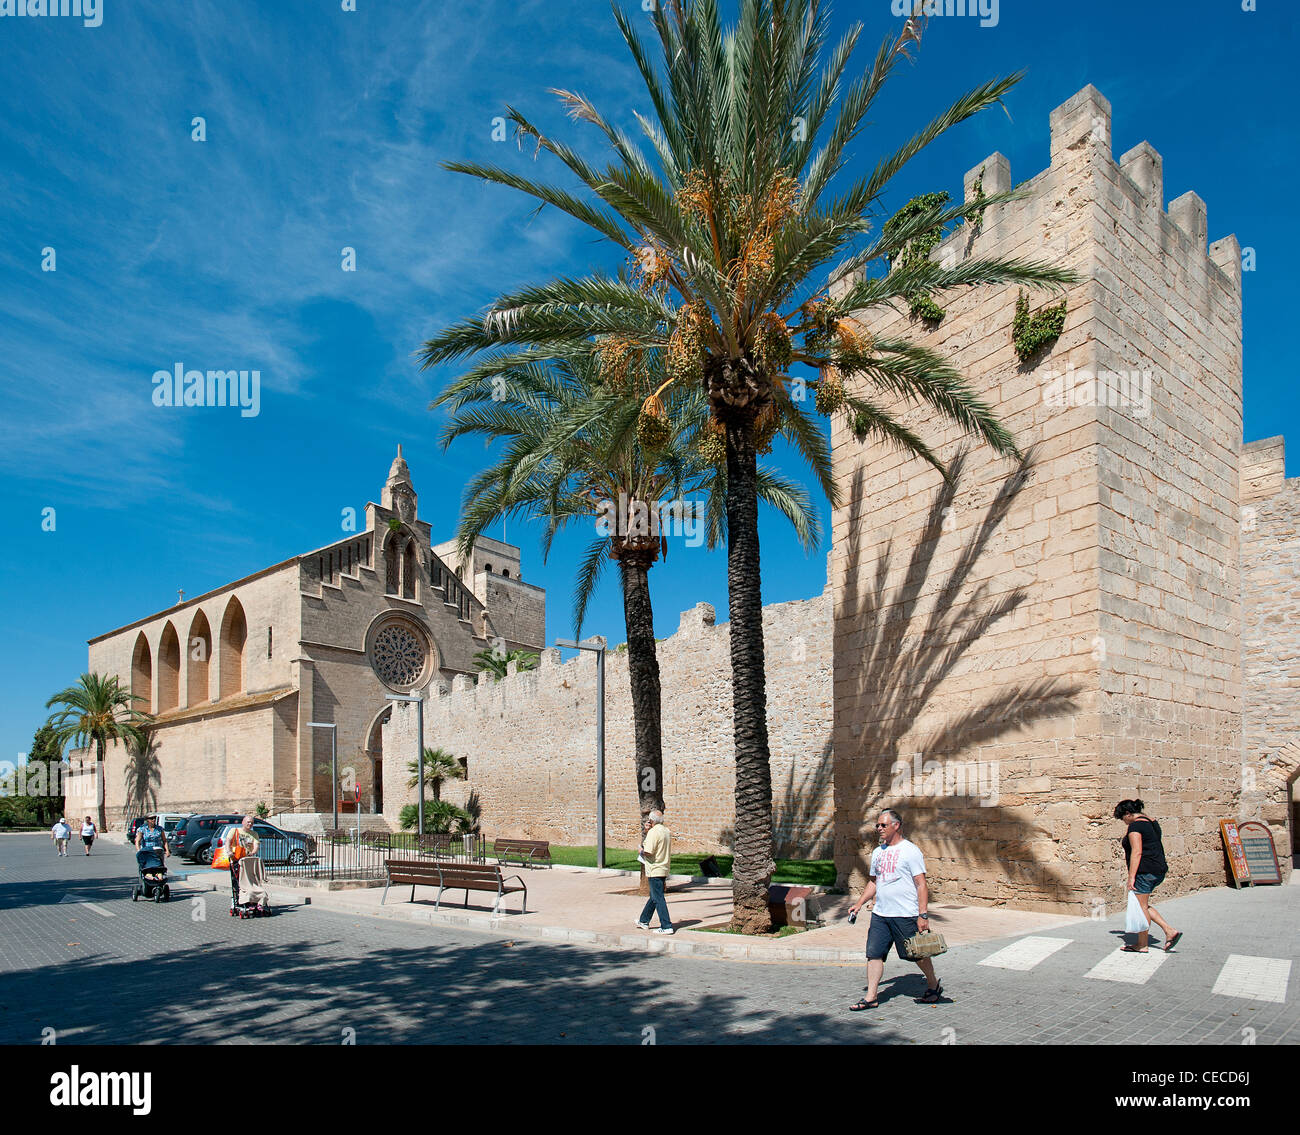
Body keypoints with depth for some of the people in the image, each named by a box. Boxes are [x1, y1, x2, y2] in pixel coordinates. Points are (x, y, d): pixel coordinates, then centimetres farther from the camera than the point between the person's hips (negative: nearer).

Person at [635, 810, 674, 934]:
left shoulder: (653, 832, -17)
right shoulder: (667, 831, 10)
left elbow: (648, 851, -25)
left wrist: (642, 852, -3)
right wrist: (647, 831, 14)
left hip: (655, 870, -9)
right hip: (664, 869, 9)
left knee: (658, 899, -4)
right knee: (654, 896, 19)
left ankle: (666, 926, -5)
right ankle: (644, 921, 32)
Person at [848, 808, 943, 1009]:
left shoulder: (910, 851, -8)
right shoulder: (878, 852, 13)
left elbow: (921, 884, -11)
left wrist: (923, 915, -17)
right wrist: (859, 904, 13)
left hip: (906, 915, -6)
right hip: (879, 914, 6)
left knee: (916, 954, 7)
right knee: (873, 954, 0)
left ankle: (933, 985, 31)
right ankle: (871, 997, 7)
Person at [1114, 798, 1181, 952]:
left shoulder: (1135, 826, -14)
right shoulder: (1151, 821, 15)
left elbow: (1137, 852, -20)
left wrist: (1131, 877, -20)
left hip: (1144, 870, -10)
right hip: (1158, 870, 10)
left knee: (1141, 907, -1)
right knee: (1143, 906, 17)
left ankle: (1142, 945, 6)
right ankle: (1169, 931, 9)